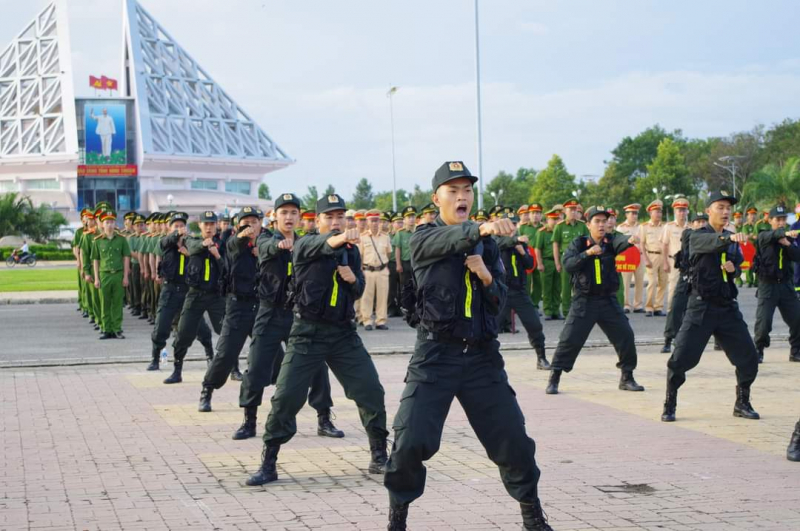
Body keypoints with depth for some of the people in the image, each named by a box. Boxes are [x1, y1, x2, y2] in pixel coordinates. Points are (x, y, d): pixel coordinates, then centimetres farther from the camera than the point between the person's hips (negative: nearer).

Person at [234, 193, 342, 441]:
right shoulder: (266, 239, -1)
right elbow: (269, 247, -25)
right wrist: (280, 244, -50)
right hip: (271, 314, -2)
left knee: (317, 366, -3)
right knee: (256, 370, -3)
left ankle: (324, 420, 9)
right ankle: (249, 422, 11)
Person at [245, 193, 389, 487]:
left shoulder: (351, 250, 11)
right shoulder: (305, 244, -5)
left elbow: (358, 291, 13)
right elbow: (320, 245, -31)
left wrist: (353, 279, -11)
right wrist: (337, 239, -54)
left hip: (343, 333, 4)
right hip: (308, 333, -4)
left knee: (371, 391, -1)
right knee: (286, 397, -7)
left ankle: (379, 457, 15)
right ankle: (268, 464, 5)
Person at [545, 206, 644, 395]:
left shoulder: (610, 241, 1)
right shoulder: (579, 243, 0)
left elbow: (620, 242, -23)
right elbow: (567, 264, -15)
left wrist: (630, 240, -47)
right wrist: (587, 253, -27)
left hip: (608, 300, 2)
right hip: (584, 301, -2)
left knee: (625, 336, 0)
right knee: (570, 340, -5)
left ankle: (627, 378, 16)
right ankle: (554, 379, 5)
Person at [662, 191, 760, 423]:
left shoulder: (733, 240, 14)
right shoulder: (697, 236, -8)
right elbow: (712, 243, -30)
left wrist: (734, 268, -3)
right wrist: (729, 238, -52)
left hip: (728, 307, 5)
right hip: (702, 306, -5)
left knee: (748, 358, 3)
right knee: (681, 359, -9)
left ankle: (742, 403, 22)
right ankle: (669, 405, 7)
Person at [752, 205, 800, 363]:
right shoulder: (764, 236, -3)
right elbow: (773, 235, -27)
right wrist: (785, 233, -48)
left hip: (786, 285, 4)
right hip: (768, 284, -4)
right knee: (763, 321, -9)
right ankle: (758, 351, 8)